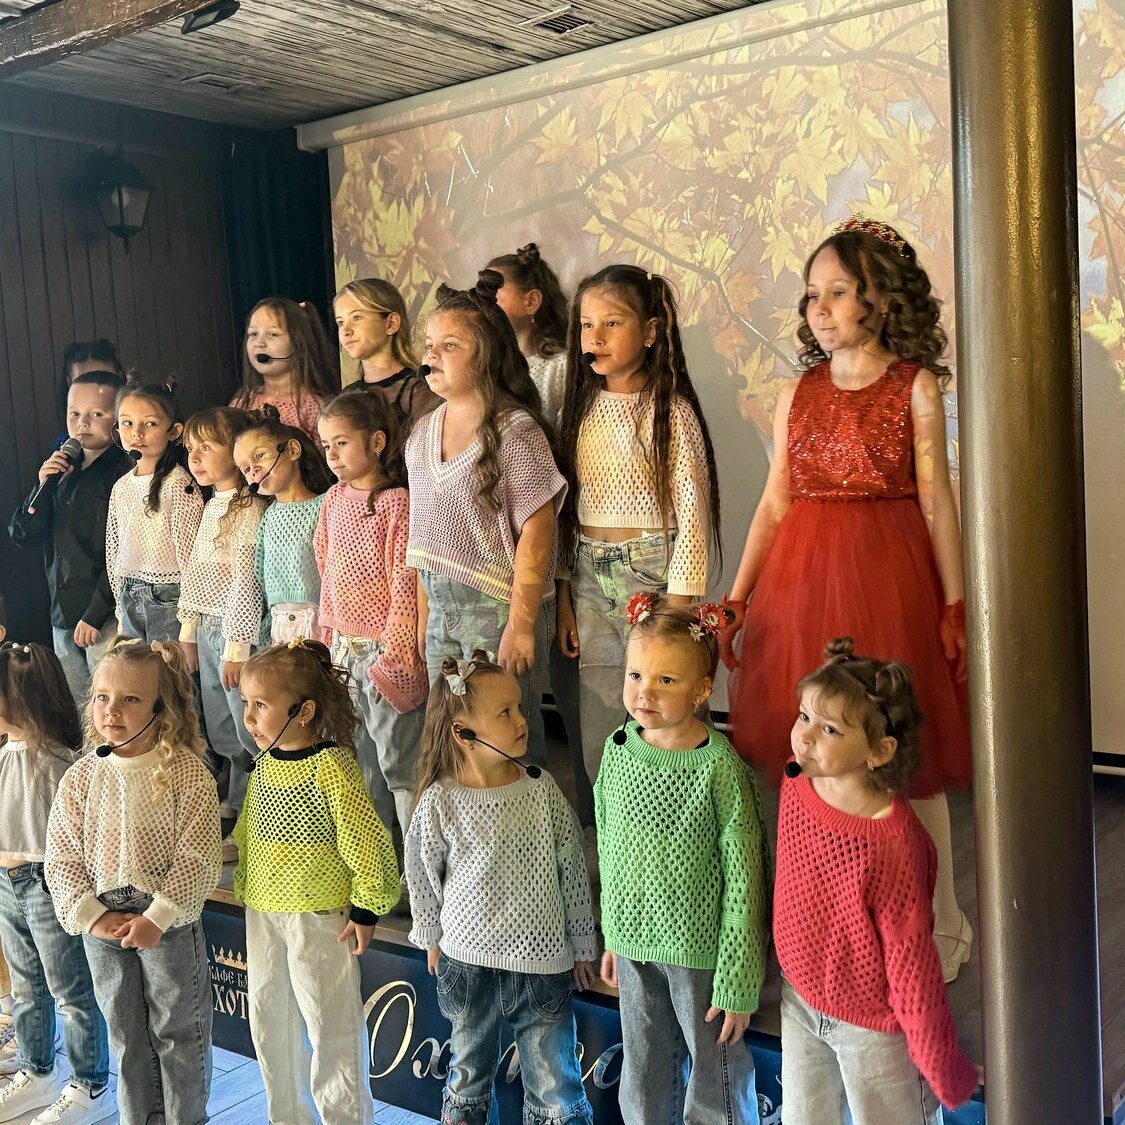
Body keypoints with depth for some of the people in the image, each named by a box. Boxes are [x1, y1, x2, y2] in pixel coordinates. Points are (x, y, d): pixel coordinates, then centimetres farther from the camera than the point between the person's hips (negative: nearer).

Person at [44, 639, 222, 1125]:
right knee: (125, 1032, 18)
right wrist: (91, 915, -11)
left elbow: (197, 858, -16)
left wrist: (157, 917, -19)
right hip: (102, 925, 4)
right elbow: (62, 857, -1)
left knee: (178, 1031, 11)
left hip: (170, 922, -3)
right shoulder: (80, 777, -2)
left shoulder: (186, 773, -13)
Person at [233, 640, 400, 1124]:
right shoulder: (264, 764, 2)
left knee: (329, 1026, 5)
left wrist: (366, 909, -14)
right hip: (262, 915, 8)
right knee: (269, 1021, 19)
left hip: (319, 917, -7)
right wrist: (247, 888, 14)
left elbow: (367, 843, -18)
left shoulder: (332, 766, -20)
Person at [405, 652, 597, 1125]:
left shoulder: (542, 791, -10)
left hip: (542, 962, 0)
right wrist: (432, 938, 12)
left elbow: (573, 872, 0)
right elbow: (422, 875, 3)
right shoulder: (438, 802, -14)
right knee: (468, 1077, 22)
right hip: (467, 962, 0)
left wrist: (581, 946, 7)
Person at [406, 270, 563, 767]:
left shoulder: (515, 428, -12)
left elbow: (537, 532, -15)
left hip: (496, 607, -6)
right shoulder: (422, 433, 9)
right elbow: (424, 536, 12)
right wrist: (424, 615, 10)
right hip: (440, 610, 7)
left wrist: (521, 623, -17)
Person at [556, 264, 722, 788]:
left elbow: (692, 513, -11)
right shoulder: (581, 408, 8)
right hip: (589, 579, 5)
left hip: (652, 574, -5)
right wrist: (563, 596, 9)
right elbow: (565, 509, 11)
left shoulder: (671, 410, -8)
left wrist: (679, 605, -15)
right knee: (598, 737, 10)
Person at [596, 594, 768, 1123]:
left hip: (700, 947, -5)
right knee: (643, 1079, 21)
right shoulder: (618, 748, -4)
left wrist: (738, 984, -14)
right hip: (634, 940, 5)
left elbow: (743, 880, -16)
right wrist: (612, 935, 14)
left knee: (714, 1076, 13)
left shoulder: (720, 767, -20)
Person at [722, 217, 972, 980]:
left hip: (888, 575, -3)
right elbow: (775, 503, 8)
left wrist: (955, 606, -5)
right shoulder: (799, 394, 10)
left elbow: (937, 501, -2)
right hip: (801, 576, 4)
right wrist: (735, 600, 3)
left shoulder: (914, 385, 0)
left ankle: (938, 924, 20)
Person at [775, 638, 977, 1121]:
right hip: (799, 1000, 6)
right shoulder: (795, 789, -11)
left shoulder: (892, 845, -31)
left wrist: (938, 1062, -10)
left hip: (873, 1026, -6)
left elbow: (910, 958, -22)